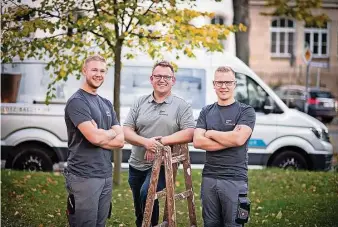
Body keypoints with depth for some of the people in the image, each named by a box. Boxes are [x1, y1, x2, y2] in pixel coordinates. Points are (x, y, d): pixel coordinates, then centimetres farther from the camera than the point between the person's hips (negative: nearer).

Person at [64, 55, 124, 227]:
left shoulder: (106, 104, 16)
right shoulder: (77, 101, -9)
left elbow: (121, 140, 6)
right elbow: (95, 137, -21)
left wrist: (100, 135, -10)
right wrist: (111, 133, 0)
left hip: (106, 175, 8)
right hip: (84, 176, -7)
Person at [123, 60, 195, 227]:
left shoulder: (181, 106, -2)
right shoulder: (140, 103, 7)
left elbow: (189, 133, -13)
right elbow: (126, 131, 1)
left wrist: (161, 141, -21)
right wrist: (145, 142, -19)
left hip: (162, 165, -4)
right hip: (136, 165, 4)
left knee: (147, 193, -29)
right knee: (139, 213, 13)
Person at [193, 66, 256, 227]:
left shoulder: (246, 111, -1)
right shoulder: (206, 112, 10)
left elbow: (239, 139, -18)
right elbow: (197, 141, -3)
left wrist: (211, 133, -5)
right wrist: (229, 140, -12)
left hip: (235, 180, -4)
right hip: (209, 178, 4)